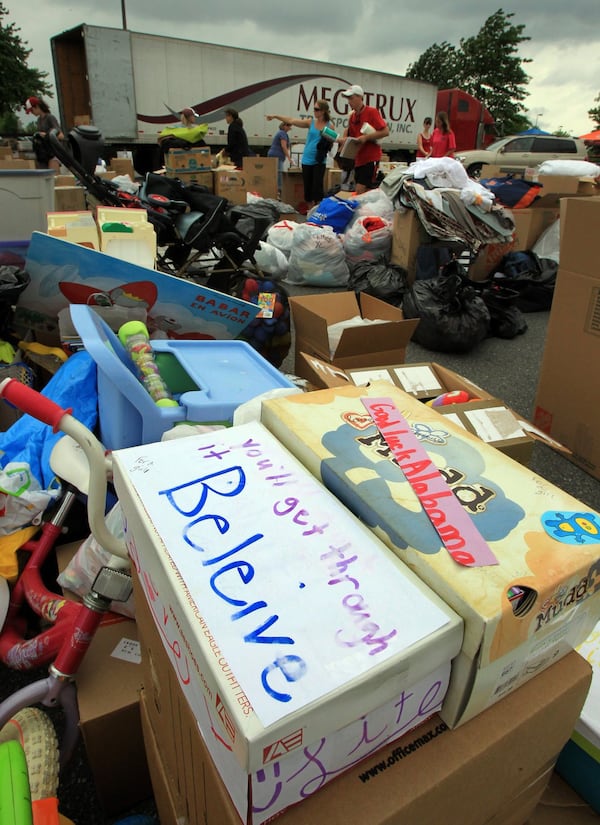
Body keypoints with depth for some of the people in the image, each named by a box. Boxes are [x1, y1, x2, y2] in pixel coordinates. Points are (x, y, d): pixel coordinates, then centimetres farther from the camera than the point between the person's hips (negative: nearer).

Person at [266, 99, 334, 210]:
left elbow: (331, 143, 5)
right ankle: (310, 210, 18)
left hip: (319, 160, -3)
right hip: (307, 159, 3)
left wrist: (328, 140, -18)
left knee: (317, 185, -8)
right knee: (307, 185, 7)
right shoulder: (311, 122, 3)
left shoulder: (329, 126, -1)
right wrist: (275, 116, -6)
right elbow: (292, 121, -1)